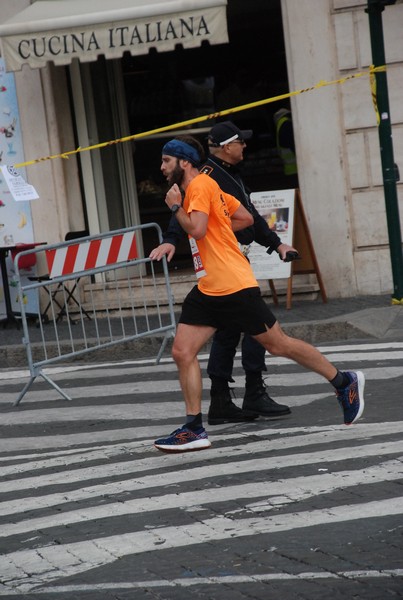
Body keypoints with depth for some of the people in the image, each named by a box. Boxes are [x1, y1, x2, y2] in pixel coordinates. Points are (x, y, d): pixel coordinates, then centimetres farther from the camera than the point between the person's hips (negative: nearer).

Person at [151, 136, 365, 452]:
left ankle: (345, 381, 17)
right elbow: (246, 218, 21)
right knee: (182, 352, -2)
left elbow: (197, 228, -25)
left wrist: (175, 206, -10)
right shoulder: (204, 187, 17)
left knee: (278, 345, 1)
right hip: (208, 290, 10)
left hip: (235, 286, -10)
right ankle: (195, 429, 0)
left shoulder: (200, 185, -11)